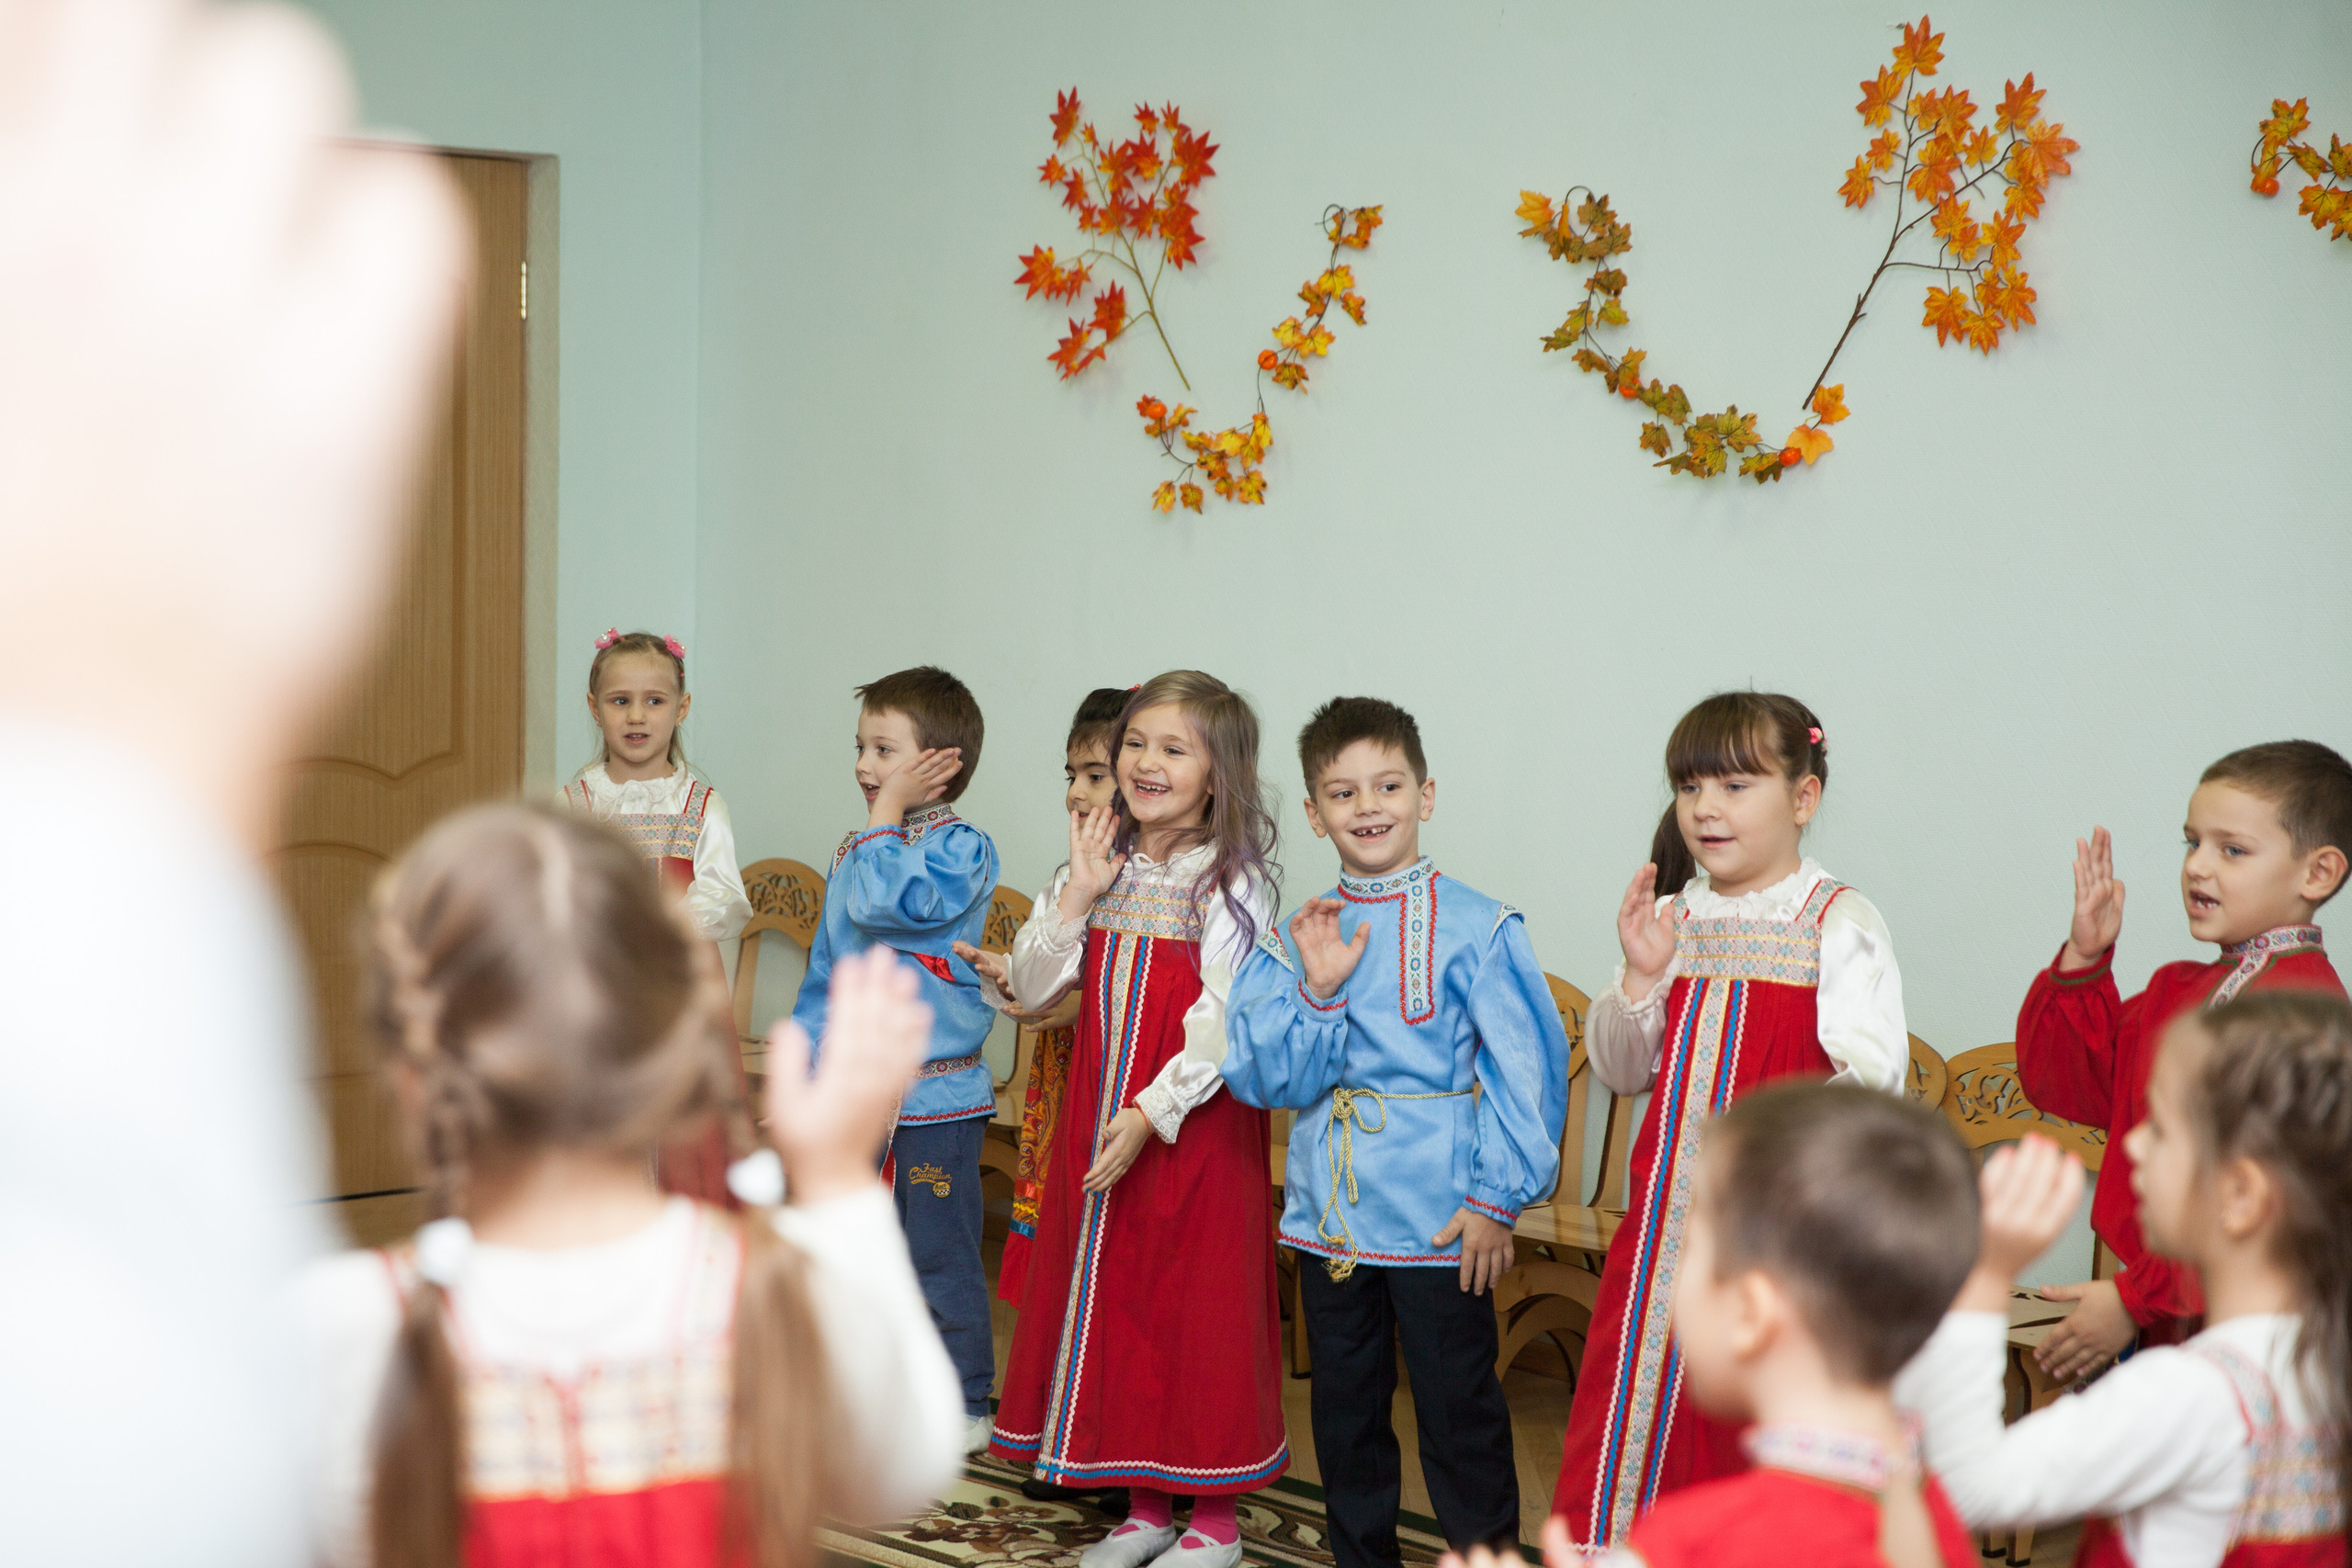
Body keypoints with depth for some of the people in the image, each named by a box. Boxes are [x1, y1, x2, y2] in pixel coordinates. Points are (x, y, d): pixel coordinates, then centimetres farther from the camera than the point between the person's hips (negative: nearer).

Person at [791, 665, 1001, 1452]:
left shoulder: (961, 848, -10)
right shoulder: (854, 849, 11)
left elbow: (888, 904, -28)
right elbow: (826, 966, 17)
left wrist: (887, 816, -17)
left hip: (936, 1096, -7)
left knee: (940, 1255, 0)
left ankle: (959, 1406, 11)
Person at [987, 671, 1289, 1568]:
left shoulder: (1233, 881, -10)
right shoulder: (1102, 866, 9)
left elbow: (1222, 1022, -16)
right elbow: (1032, 991, 5)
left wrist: (1152, 1113, -23)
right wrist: (1076, 896, -6)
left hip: (1194, 1125, -6)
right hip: (1098, 1119, 6)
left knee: (1197, 1305, 0)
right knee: (1112, 1299, 11)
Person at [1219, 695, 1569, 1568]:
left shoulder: (1477, 929, -7)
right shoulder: (1296, 939, 5)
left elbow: (1525, 1069, -7)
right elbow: (1259, 1077, 0)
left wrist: (1495, 1199, -10)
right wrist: (1318, 991, -14)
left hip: (1439, 1224, -4)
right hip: (1327, 1215, 5)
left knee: (1458, 1411, 2)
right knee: (1344, 1412, 15)